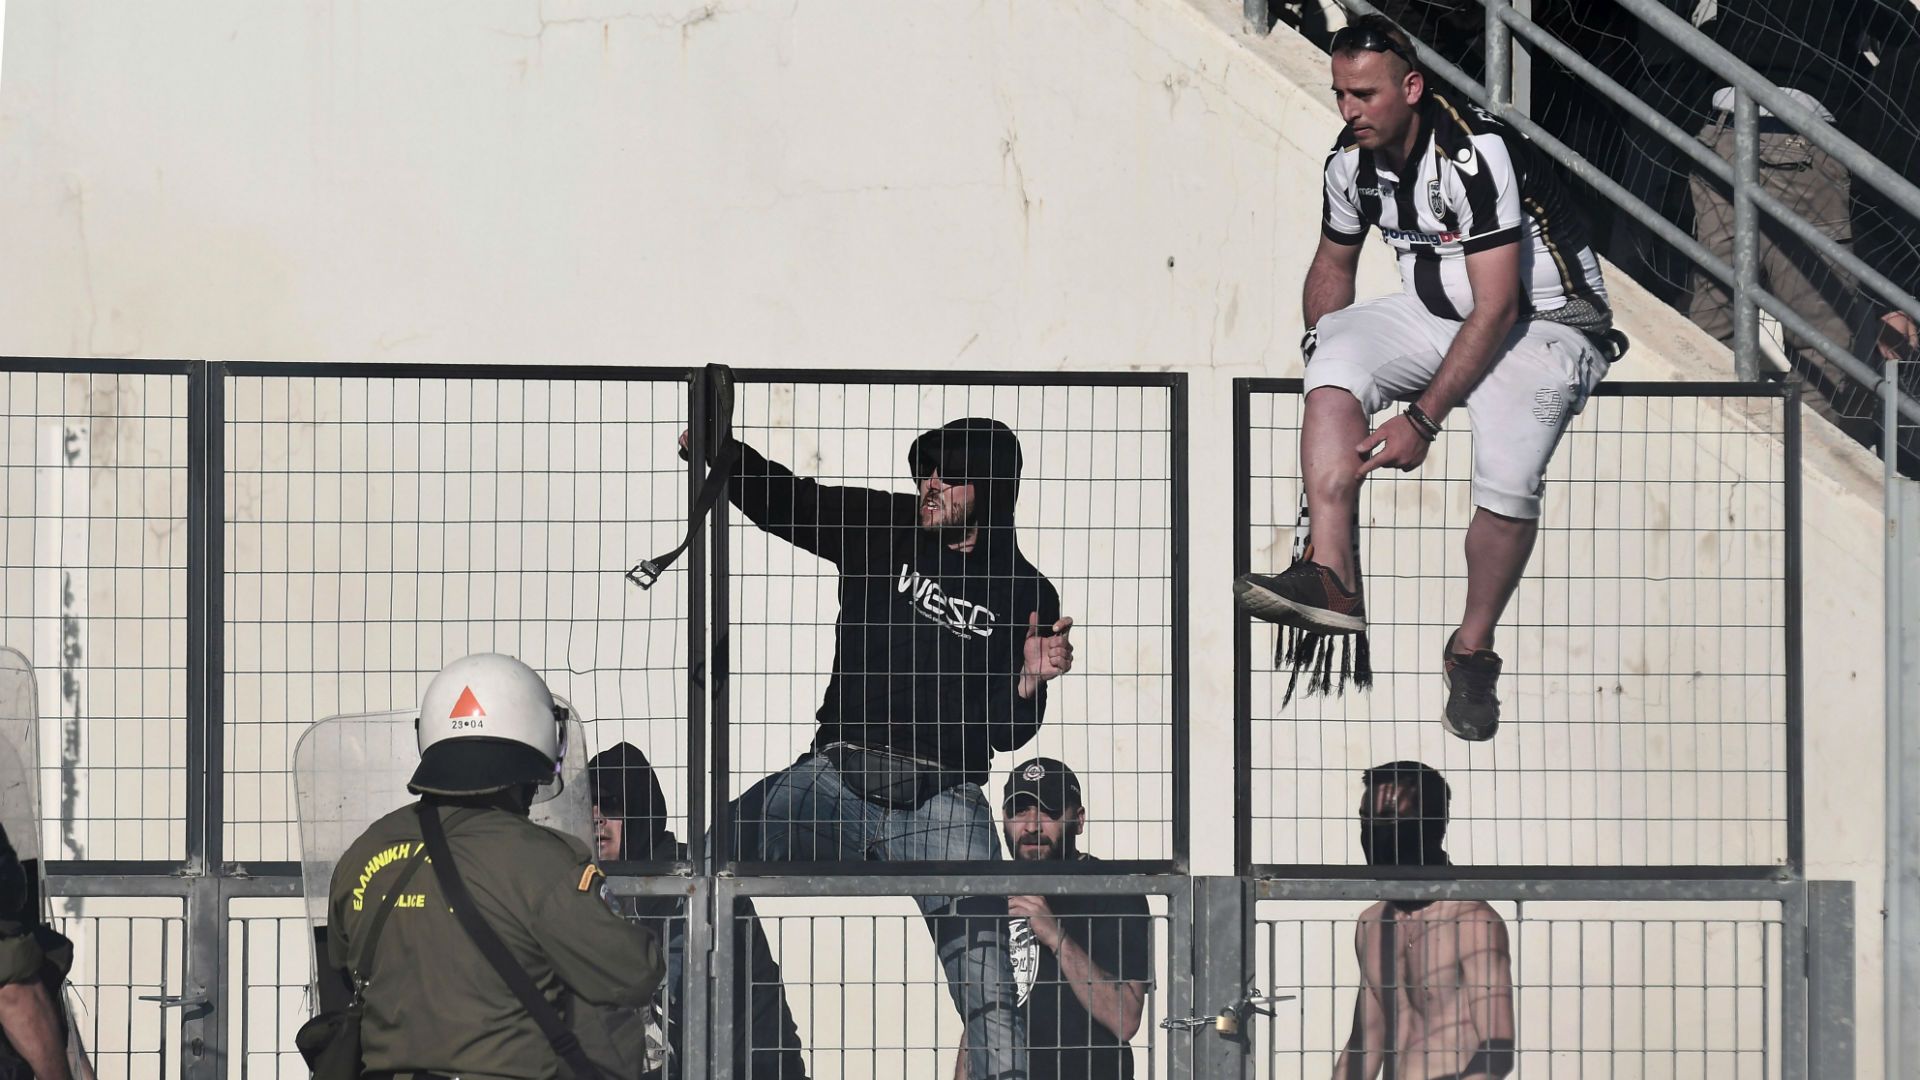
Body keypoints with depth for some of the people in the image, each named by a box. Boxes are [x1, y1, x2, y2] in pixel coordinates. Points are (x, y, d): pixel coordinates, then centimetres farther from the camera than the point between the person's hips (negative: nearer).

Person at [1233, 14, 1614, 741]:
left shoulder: (1477, 154, -26)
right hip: (1435, 317, 7)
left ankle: (1473, 648, -8)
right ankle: (1330, 576, -30)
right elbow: (1333, 264, 17)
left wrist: (1422, 420, -27)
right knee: (1337, 361, -22)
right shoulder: (1353, 161, -3)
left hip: (1545, 322, -7)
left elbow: (1496, 310, -27)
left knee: (1508, 477, -31)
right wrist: (1325, 370, 4)